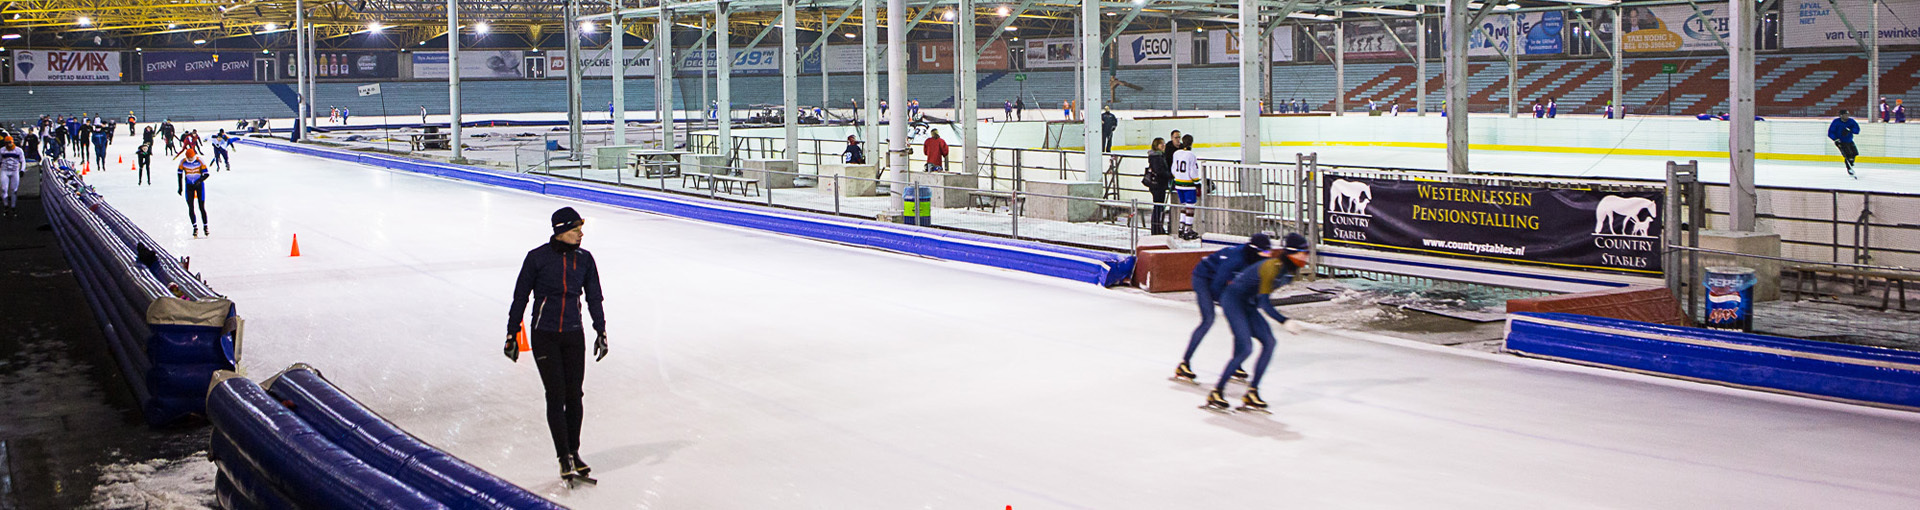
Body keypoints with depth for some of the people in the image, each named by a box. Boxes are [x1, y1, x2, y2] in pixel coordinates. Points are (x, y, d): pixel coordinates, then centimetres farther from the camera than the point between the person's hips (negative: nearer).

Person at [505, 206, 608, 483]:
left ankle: (574, 451, 19)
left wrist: (600, 331, 7)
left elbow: (594, 297, 12)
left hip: (574, 335, 3)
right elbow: (520, 297, -1)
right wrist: (512, 335, 0)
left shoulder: (584, 259, 2)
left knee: (574, 395, 6)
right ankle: (564, 457, 1)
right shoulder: (537, 257, -8)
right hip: (544, 335, -3)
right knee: (556, 396, -5)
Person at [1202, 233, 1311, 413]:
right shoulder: (1273, 266, -26)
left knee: (1269, 342, -4)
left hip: (1247, 304, 9)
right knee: (1245, 349, -18)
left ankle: (1251, 394, 0)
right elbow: (1264, 301, -31)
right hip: (1232, 299, -9)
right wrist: (1285, 322, -41)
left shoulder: (1290, 270, 2)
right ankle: (1216, 394, -8)